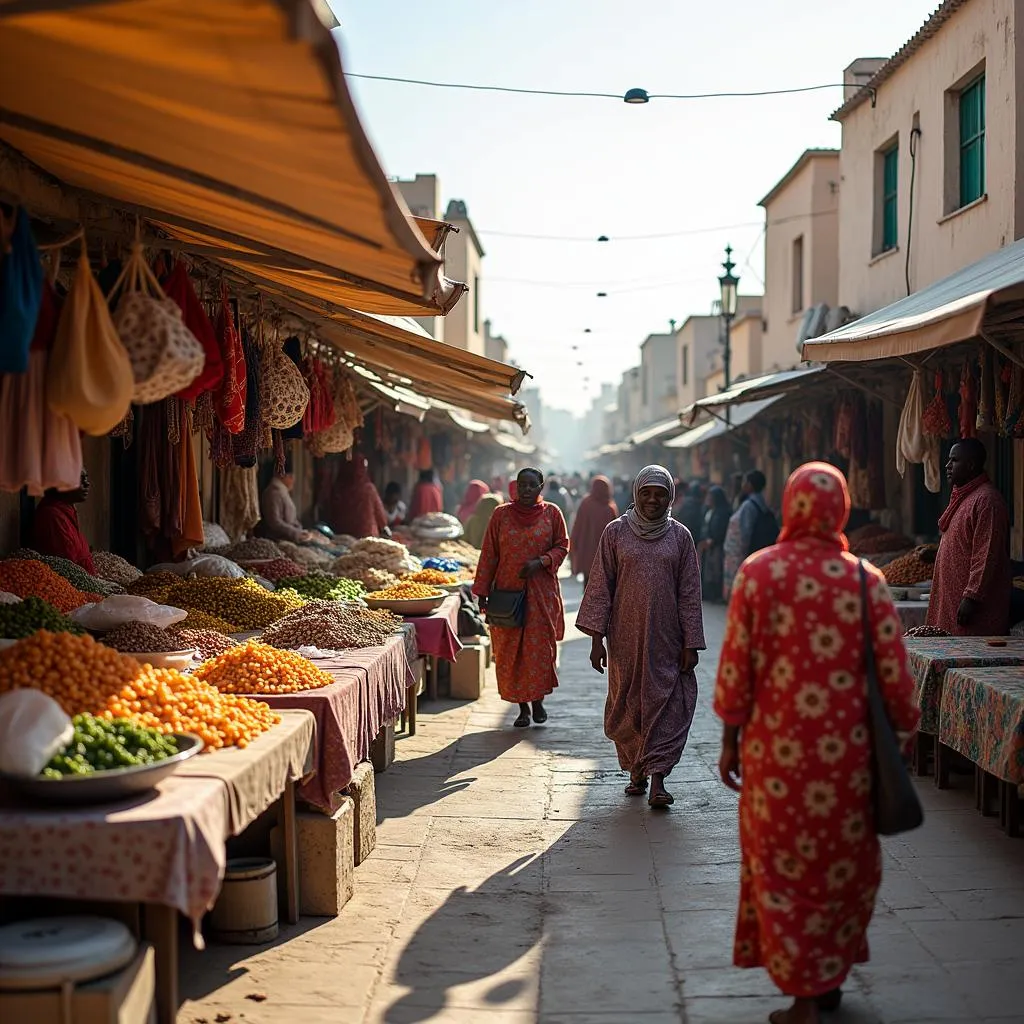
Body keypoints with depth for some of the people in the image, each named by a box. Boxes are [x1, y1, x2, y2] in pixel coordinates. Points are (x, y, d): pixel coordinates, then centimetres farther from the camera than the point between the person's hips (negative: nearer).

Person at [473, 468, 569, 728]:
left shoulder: (552, 513, 2)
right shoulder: (501, 514, 2)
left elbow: (562, 546, 6)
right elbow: (489, 555, 4)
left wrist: (541, 562, -13)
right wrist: (482, 591, 0)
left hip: (542, 592, -1)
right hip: (508, 591, 1)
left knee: (540, 646, -1)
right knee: (509, 650, 1)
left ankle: (538, 700, 17)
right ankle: (522, 706, 11)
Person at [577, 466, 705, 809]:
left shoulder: (680, 536, 3)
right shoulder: (616, 532, 2)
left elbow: (689, 593, 3)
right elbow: (600, 587, 1)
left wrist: (691, 643, -2)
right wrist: (596, 637, -5)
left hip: (666, 639, 0)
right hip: (626, 638, 0)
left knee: (666, 704, -5)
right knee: (627, 705, 7)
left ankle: (657, 779, -4)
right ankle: (636, 771, 23)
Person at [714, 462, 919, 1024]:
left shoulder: (757, 572, -9)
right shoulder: (866, 580, -7)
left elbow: (735, 666, -7)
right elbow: (893, 673, -6)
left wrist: (730, 741, 3)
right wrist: (898, 737, 9)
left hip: (777, 751, -1)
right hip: (847, 754, 1)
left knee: (784, 870, 11)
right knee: (845, 863, 21)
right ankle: (831, 977, 33)